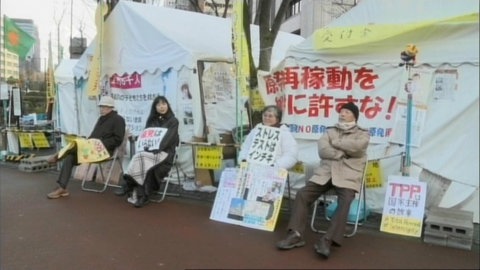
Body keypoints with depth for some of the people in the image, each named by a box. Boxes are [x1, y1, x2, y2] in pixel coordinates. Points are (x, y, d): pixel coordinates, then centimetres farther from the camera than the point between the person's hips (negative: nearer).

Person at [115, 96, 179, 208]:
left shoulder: (173, 121, 3)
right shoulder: (151, 120, 18)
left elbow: (169, 138, -10)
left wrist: (157, 149, -24)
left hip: (164, 153, -4)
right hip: (150, 151, 4)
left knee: (139, 158, -31)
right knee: (141, 158, -31)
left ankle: (129, 186, -19)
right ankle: (143, 196, -34)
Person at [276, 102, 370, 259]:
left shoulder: (363, 134, 13)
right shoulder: (330, 131, 21)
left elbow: (356, 147, -11)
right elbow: (322, 150, 2)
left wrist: (336, 142, 1)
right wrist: (344, 153, -7)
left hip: (348, 176, -3)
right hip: (325, 172, 3)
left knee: (345, 202, -30)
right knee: (302, 194, -16)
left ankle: (327, 240, -32)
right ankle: (296, 234, -17)